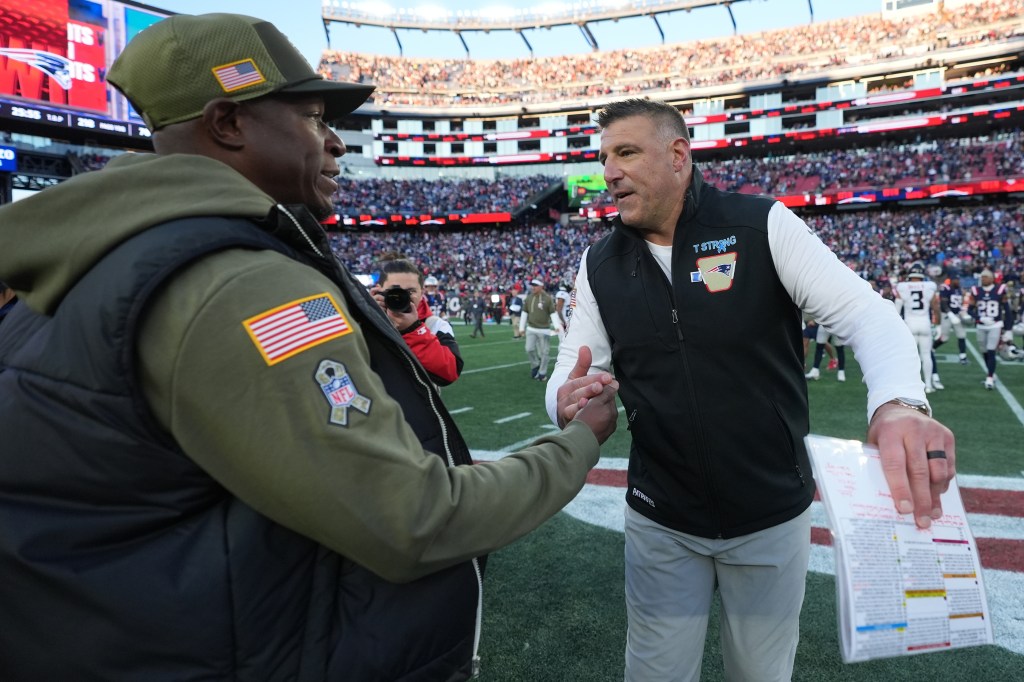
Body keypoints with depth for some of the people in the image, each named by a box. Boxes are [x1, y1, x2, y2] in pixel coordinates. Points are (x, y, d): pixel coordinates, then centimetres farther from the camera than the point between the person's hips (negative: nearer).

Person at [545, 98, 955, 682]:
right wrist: (566, 402, -26)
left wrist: (900, 403, -37)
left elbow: (865, 313, -16)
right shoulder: (599, 266, -2)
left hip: (773, 516, -1)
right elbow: (572, 369, -1)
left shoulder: (764, 225, -11)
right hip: (660, 523, 2)